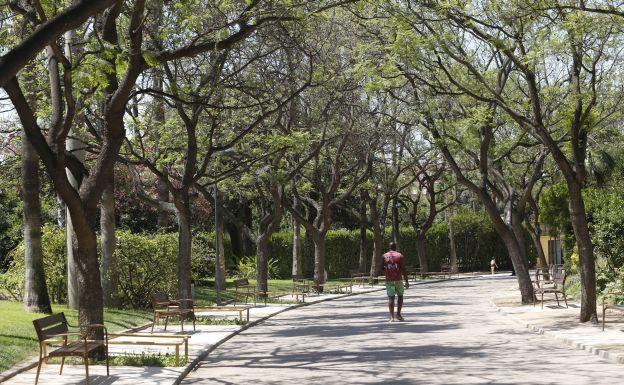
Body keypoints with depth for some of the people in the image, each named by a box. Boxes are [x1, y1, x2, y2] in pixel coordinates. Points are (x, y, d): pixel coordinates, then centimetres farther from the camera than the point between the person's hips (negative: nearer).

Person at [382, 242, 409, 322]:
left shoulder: (384, 256, 4)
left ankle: (392, 317, -8)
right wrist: (406, 281, -5)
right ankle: (398, 314, 9)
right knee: (400, 296, 17)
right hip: (398, 279, -1)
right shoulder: (400, 255, -1)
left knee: (391, 298, 0)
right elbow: (403, 269, -6)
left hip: (389, 280, 1)